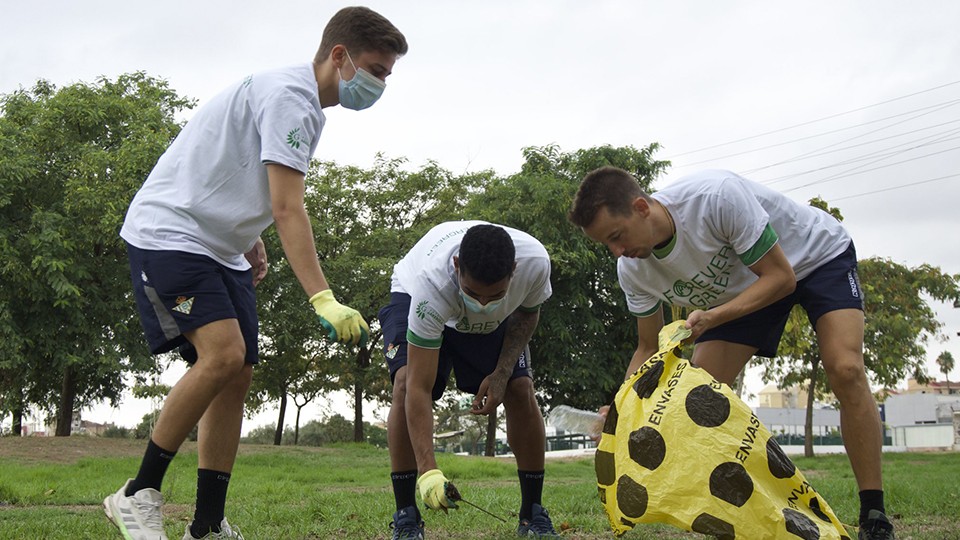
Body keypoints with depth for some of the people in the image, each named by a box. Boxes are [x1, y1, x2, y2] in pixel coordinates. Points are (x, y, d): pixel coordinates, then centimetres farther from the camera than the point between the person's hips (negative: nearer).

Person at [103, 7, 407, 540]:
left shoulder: (304, 103, 14)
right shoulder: (288, 95, -18)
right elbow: (287, 210, -27)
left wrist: (250, 240, 19)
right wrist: (322, 299, -33)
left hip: (220, 249, 10)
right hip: (168, 232, -10)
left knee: (237, 374, 2)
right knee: (222, 354, -24)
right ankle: (137, 495, -11)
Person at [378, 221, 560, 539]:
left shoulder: (535, 261, -36)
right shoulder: (432, 283, -45)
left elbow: (527, 313, -9)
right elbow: (419, 388, -44)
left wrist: (502, 374, -22)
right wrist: (428, 471, -51)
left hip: (495, 321, 3)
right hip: (412, 297, -3)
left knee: (521, 389, -14)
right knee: (406, 381, -27)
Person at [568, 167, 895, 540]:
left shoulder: (717, 197, -39)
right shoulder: (633, 270, -19)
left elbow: (781, 277, -30)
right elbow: (648, 348, -5)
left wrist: (711, 317, -42)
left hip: (816, 254, -5)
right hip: (741, 286, 5)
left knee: (845, 370, -25)